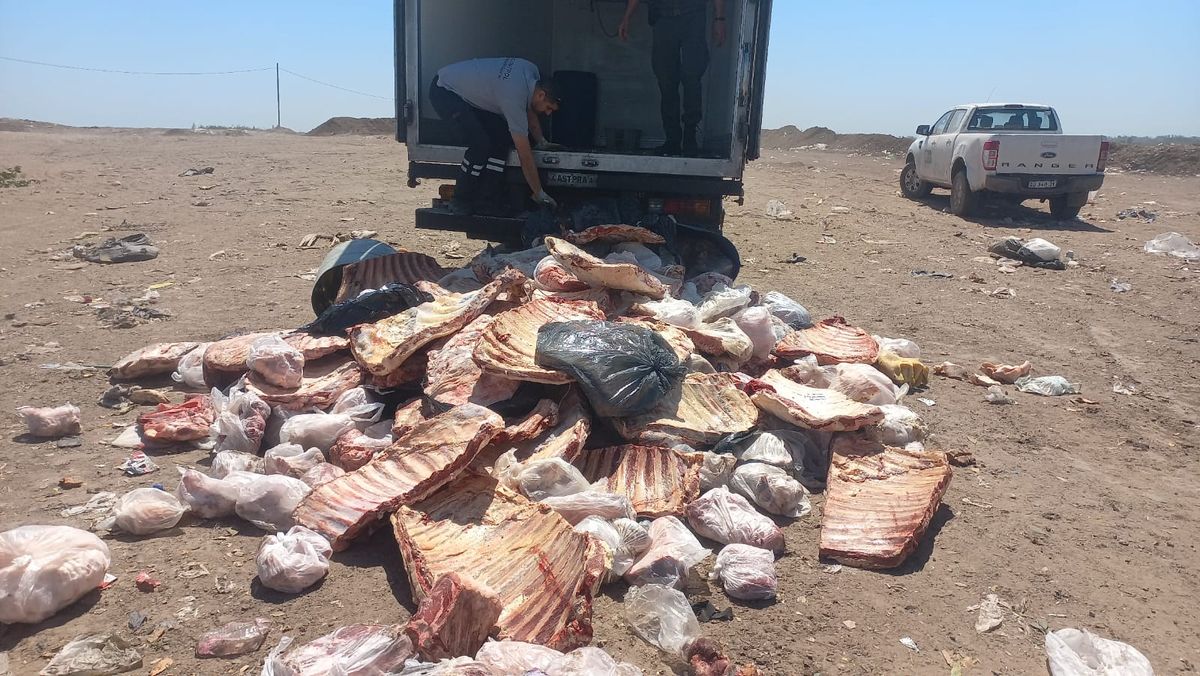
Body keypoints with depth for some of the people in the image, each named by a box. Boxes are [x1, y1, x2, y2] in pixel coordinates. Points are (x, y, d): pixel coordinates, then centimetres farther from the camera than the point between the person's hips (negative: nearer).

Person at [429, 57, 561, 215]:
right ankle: (460, 202, -7)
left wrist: (541, 141, 13)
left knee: (502, 136, -2)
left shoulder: (531, 71, -7)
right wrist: (539, 194, -20)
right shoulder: (514, 98, -31)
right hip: (443, 91, -10)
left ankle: (488, 197, 3)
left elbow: (529, 110, 15)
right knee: (481, 144, -24)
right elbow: (525, 156, -26)